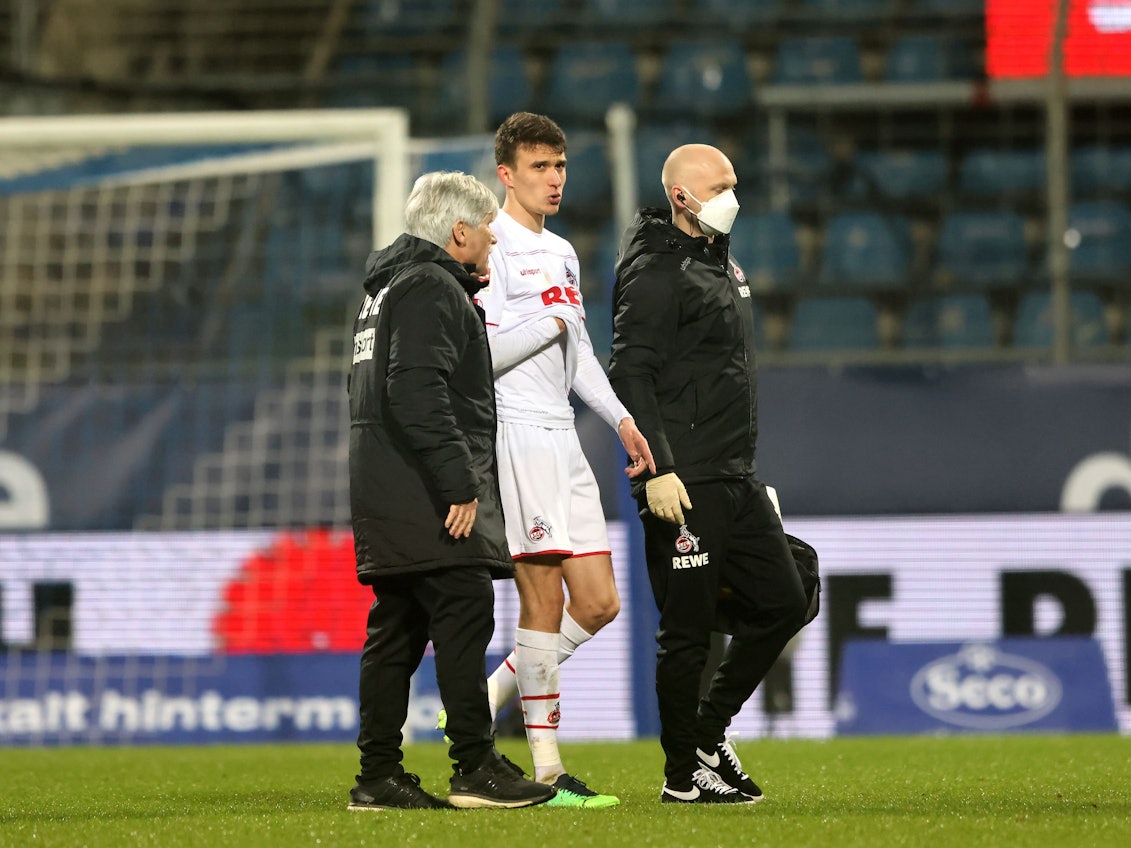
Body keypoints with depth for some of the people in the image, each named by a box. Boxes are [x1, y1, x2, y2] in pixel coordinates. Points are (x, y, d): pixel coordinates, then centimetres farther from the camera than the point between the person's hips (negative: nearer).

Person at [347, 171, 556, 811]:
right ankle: (476, 766, -14)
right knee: (464, 617, -11)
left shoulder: (392, 287, 24)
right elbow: (417, 393, -21)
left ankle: (379, 775, 8)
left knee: (397, 628, 9)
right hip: (424, 493, -11)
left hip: (387, 493, 11)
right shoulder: (430, 289, -10)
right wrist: (459, 482, -23)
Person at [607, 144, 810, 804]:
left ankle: (708, 729, 22)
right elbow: (630, 375, -18)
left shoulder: (724, 265, 18)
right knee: (689, 629, -4)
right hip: (683, 487, -9)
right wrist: (658, 469, -25)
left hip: (736, 479, 9)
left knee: (783, 603, 9)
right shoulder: (656, 273, -11)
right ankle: (685, 774, 6)